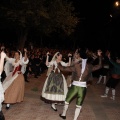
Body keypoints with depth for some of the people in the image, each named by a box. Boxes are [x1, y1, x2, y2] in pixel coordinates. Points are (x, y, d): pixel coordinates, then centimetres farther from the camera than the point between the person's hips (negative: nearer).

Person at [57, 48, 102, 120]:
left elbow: (63, 68, -9)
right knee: (79, 105, 13)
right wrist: (100, 56, 21)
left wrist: (58, 63, 8)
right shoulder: (90, 67, -3)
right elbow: (99, 66, 14)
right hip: (83, 88, 1)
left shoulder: (75, 66, -10)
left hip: (74, 87, -1)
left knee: (67, 101, 22)